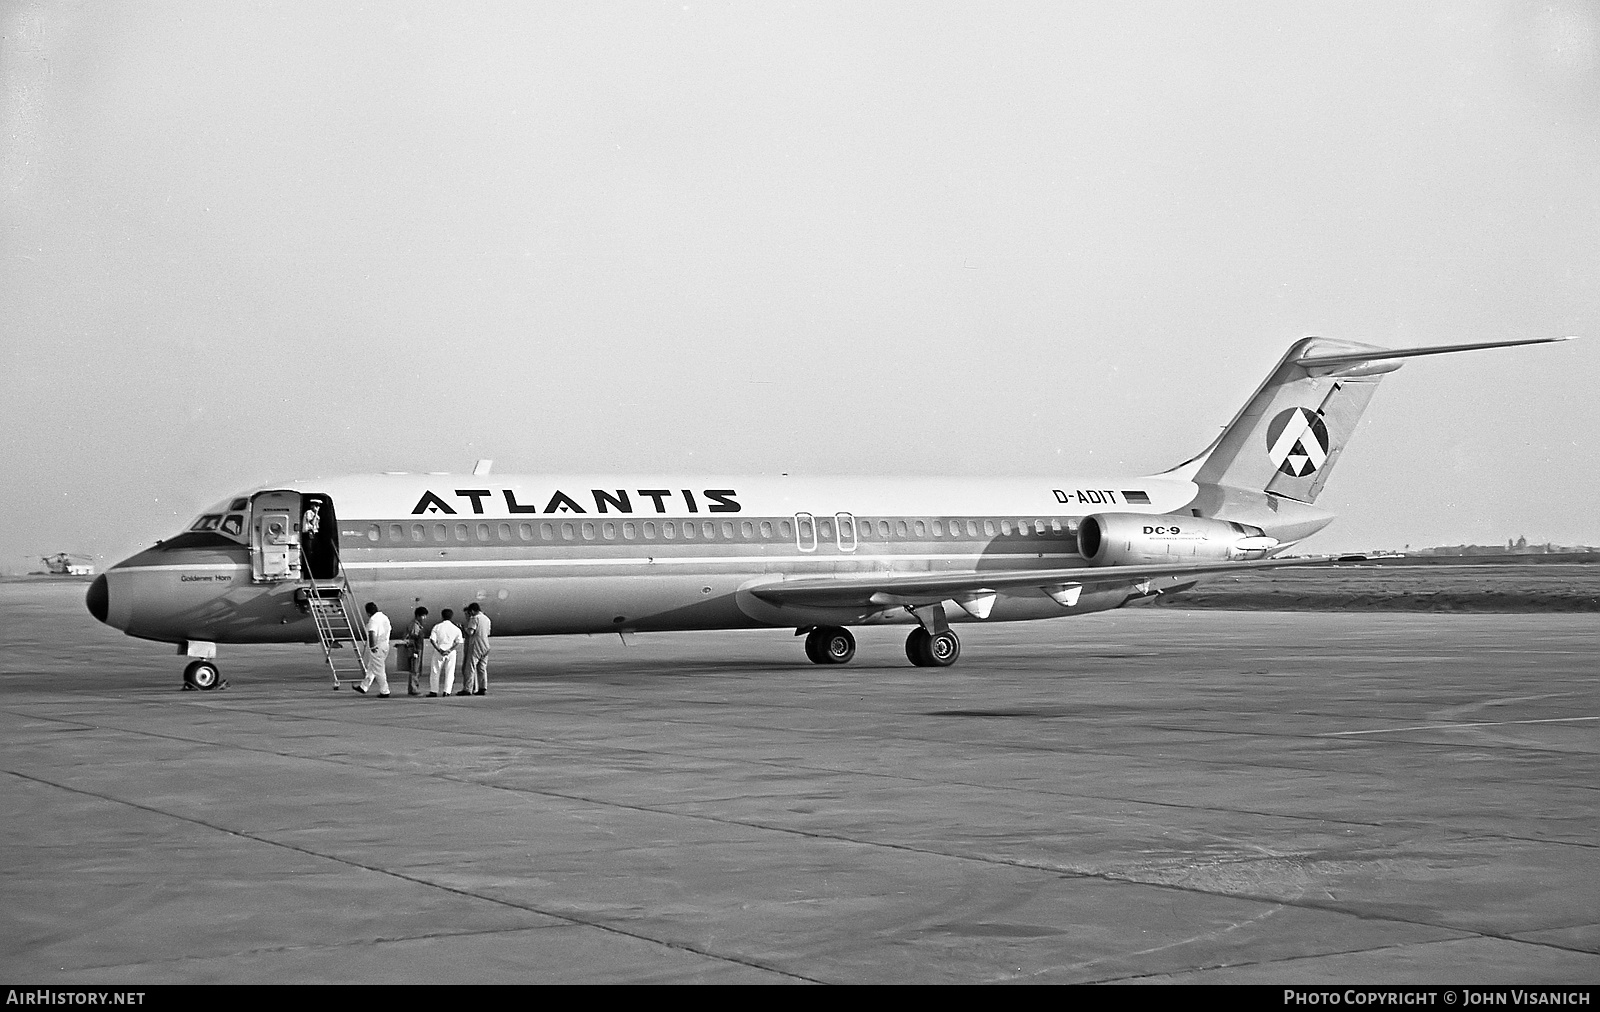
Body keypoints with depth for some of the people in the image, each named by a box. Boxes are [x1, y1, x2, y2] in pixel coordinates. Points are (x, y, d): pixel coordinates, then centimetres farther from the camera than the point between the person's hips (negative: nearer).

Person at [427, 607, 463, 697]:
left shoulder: (437, 627, 0)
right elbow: (458, 642, -5)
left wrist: (439, 650, -11)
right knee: (449, 672, 6)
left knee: (435, 671, 9)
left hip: (439, 652, -1)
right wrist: (450, 650, -11)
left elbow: (432, 640, -9)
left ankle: (433, 691, 7)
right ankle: (447, 691, 0)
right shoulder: (456, 629, 4)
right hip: (451, 653, 1)